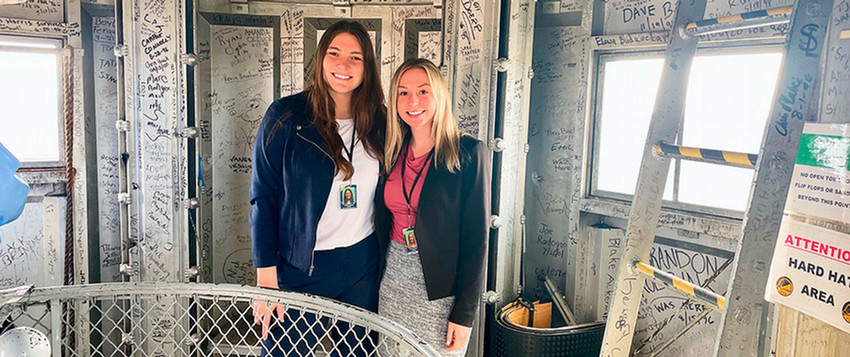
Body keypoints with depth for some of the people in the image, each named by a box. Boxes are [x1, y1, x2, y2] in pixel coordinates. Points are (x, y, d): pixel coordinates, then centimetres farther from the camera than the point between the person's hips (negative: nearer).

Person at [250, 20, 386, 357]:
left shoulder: (378, 121, 2)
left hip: (363, 265, 3)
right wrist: (266, 278, -11)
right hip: (301, 267, -3)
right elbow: (263, 199, -8)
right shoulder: (285, 116, -8)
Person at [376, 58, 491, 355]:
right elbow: (382, 222, 12)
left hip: (441, 290, -4)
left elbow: (476, 237, -11)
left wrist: (464, 314, -13)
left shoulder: (469, 154, -10)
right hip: (392, 281, 5)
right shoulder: (393, 153, 5)